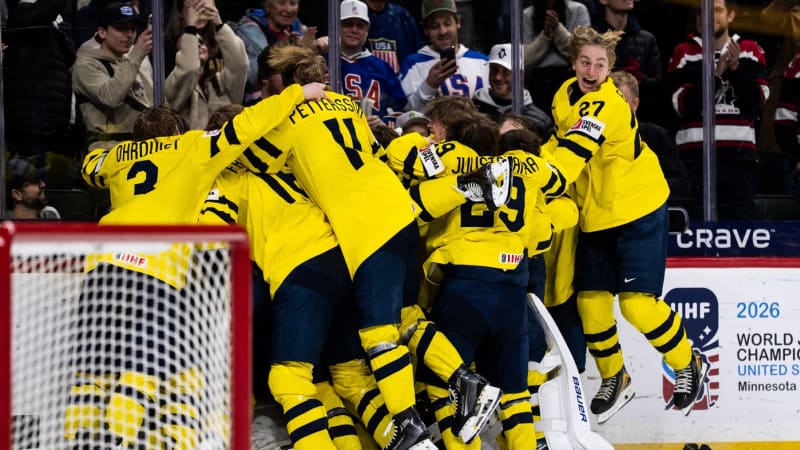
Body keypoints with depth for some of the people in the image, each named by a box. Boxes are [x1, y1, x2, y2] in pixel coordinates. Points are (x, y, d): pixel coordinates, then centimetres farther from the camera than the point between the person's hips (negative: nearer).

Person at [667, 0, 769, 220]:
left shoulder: (750, 51, 10)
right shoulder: (685, 53, 6)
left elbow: (758, 101, 0)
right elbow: (683, 105, -5)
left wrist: (737, 69, -12)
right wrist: (714, 75, -14)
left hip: (740, 152, 1)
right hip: (696, 153, -1)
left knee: (741, 219, -1)